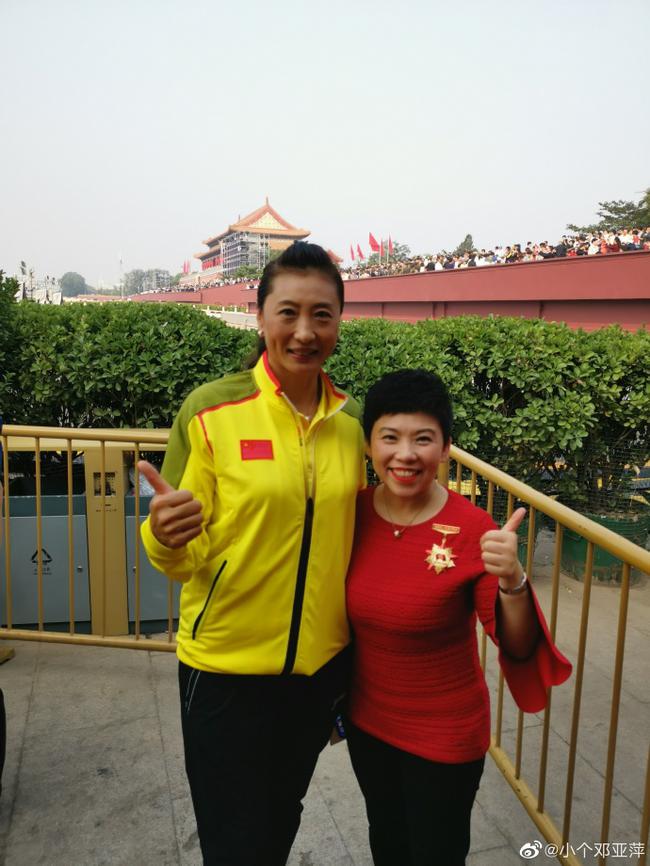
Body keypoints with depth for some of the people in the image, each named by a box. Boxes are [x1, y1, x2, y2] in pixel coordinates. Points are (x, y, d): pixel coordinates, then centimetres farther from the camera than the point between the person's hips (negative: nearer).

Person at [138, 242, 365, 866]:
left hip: (322, 663, 4)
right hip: (226, 666, -4)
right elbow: (186, 558, -9)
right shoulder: (211, 410, -15)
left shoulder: (353, 419, -4)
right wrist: (166, 539, -31)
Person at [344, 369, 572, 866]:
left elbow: (519, 652, -23)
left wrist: (512, 582, -41)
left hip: (446, 736, -4)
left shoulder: (473, 530, -23)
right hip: (366, 721, 4)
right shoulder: (354, 511, -11)